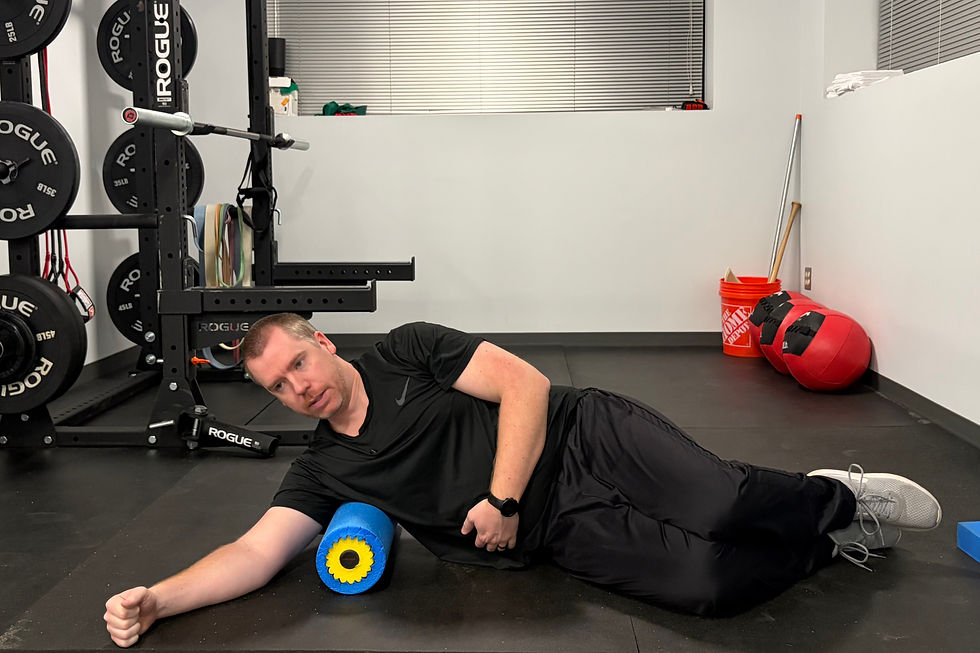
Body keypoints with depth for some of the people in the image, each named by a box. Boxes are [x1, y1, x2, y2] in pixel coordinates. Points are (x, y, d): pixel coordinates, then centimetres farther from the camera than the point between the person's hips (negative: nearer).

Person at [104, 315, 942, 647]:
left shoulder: (406, 352, 0)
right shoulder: (323, 471, 9)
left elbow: (523, 384, -7)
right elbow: (255, 553, 0)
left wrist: (503, 497, -15)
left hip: (587, 439, -2)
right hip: (568, 534, 2)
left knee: (722, 511, -26)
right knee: (705, 586, -22)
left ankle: (835, 497, 9)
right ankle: (833, 541, 8)